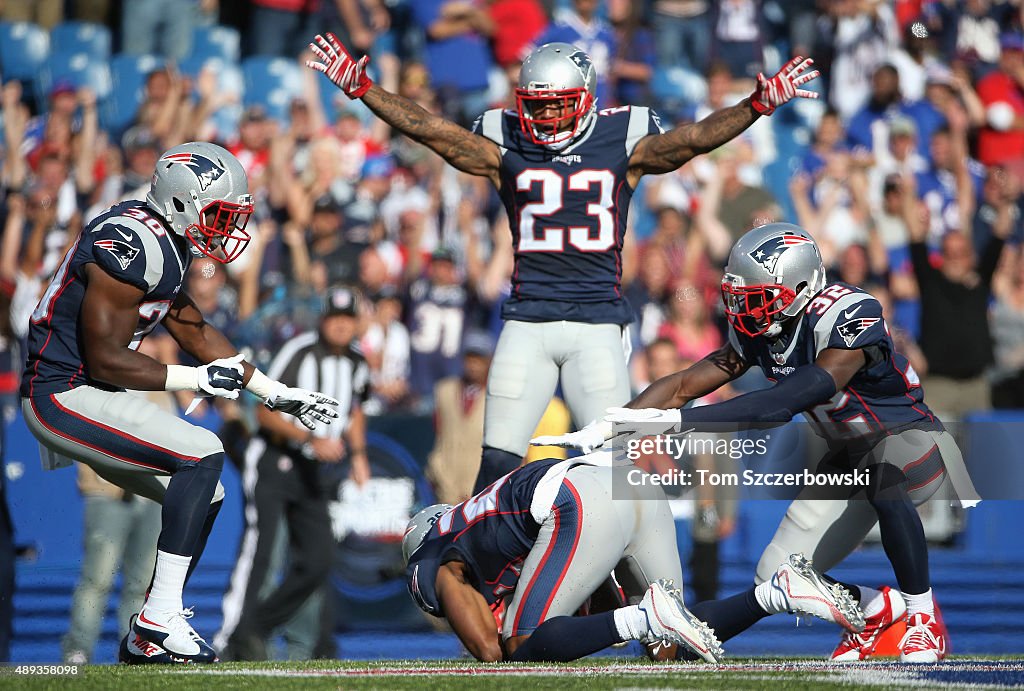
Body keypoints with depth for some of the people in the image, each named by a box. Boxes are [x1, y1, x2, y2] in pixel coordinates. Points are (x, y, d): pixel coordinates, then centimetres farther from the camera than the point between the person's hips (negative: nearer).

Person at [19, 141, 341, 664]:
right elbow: (104, 360, -22)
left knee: (204, 496, 11)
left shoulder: (164, 241, 9)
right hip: (64, 395, -10)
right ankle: (160, 617, -16)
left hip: (89, 394, 10)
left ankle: (145, 640, 17)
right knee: (203, 456, -20)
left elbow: (193, 330, 20)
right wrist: (196, 380, -15)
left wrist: (275, 393, 19)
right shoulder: (133, 246, -22)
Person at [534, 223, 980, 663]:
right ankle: (881, 609, 23)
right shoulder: (758, 330, -7)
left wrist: (677, 421, -43)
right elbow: (684, 385, -4)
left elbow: (787, 403, -40)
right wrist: (603, 429, -17)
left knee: (883, 479, -43)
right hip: (848, 454, 7)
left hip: (910, 437, -7)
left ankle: (923, 616, -22)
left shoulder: (846, 315, -32)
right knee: (778, 583, -3)